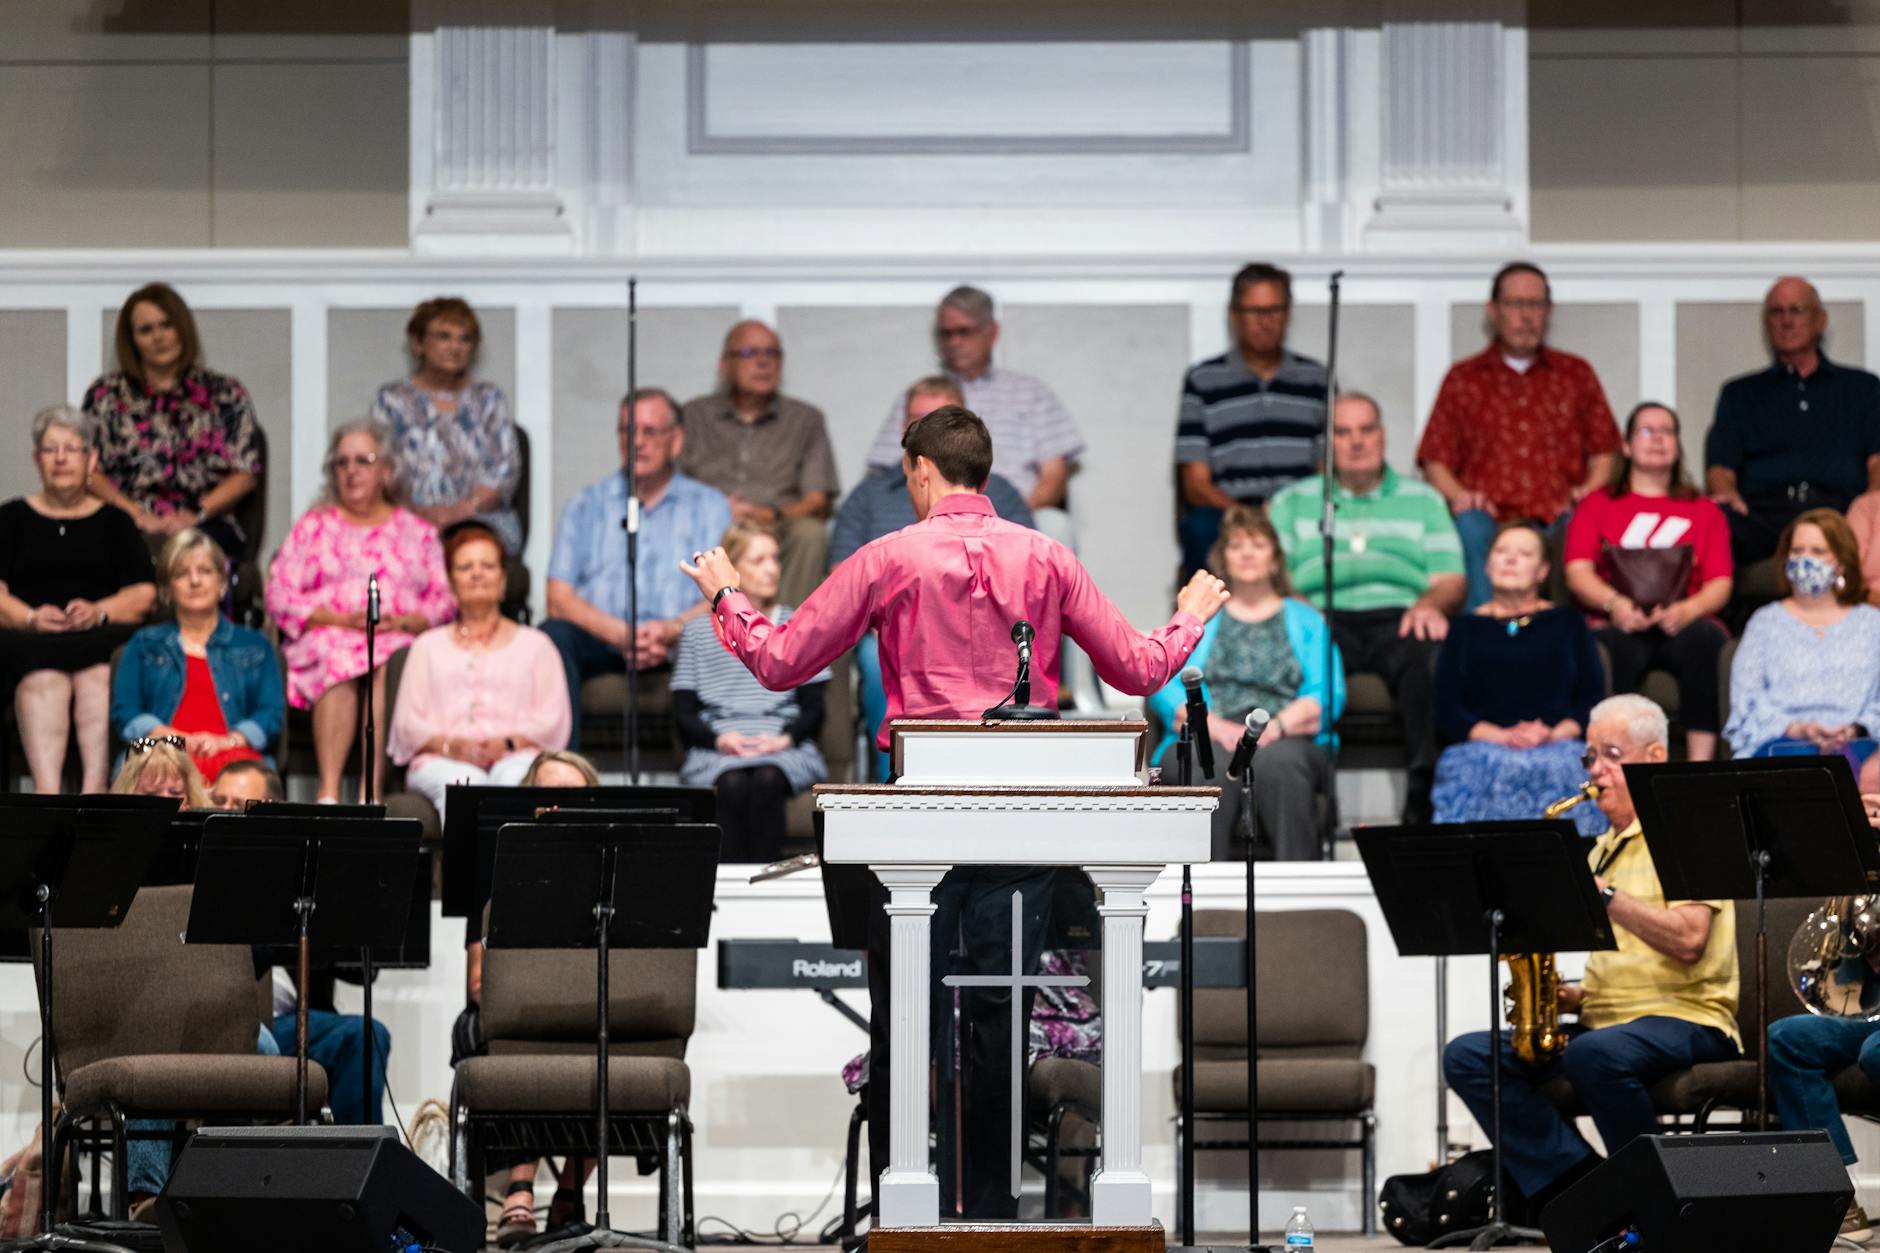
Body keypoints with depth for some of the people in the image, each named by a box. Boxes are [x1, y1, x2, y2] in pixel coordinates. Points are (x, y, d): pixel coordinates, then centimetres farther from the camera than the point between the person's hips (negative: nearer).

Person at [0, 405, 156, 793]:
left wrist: (98, 612, -12)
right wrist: (31, 617, -15)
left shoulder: (113, 522, 23)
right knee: (44, 677, -36)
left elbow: (145, 593, 10)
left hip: (102, 637, 1)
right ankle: (47, 792, -55)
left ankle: (95, 789, -51)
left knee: (99, 674, -36)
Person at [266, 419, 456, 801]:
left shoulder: (418, 532, 23)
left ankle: (372, 789, -46)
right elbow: (279, 597, 8)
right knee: (338, 663, -37)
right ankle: (329, 790, -47)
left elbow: (445, 602, 12)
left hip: (399, 643, 0)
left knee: (389, 668, -37)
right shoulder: (313, 526, 21)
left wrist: (402, 622, -9)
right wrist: (343, 619, -7)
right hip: (326, 638, 0)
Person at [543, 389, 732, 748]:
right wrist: (622, 634, -12)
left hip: (681, 643, -1)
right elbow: (559, 599, 7)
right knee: (552, 635, -32)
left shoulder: (710, 506, 18)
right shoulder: (587, 505, 20)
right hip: (600, 639, 1)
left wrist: (671, 630, -18)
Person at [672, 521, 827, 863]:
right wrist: (720, 739, -13)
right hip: (716, 750, -1)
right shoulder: (698, 633, 14)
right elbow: (684, 715, 8)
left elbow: (813, 710, 11)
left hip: (783, 749, 1)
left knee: (767, 780, -34)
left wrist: (786, 738, -10)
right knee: (732, 784, -34)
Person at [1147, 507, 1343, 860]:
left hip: (1285, 738, 0)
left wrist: (1275, 726, -12)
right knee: (1212, 765, -37)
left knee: (1278, 763, -38)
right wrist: (1217, 726, -11)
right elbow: (1166, 688, 9)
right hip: (1206, 738, 0)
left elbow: (1328, 696, 9)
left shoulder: (1306, 620, 25)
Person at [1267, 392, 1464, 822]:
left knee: (1434, 654, -37)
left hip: (1399, 620, 0)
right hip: (1327, 620, 0)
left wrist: (1430, 603, -10)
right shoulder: (1292, 502, 24)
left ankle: (1423, 791, -36)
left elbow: (1451, 581, 15)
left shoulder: (1423, 500, 25)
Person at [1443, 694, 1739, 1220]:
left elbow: (1687, 940, -18)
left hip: (1683, 1018, -8)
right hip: (1605, 1019, 8)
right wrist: (1570, 995, 6)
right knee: (1466, 1056, -11)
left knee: (1595, 1054, -40)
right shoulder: (1603, 850, 22)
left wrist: (1603, 892, -19)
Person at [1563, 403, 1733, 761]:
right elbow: (1578, 572, 7)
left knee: (1704, 636, -36)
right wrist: (1615, 604, -15)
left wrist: (1686, 610, -14)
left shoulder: (1704, 512, 24)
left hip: (1683, 626, 1)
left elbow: (1720, 584, 9)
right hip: (1619, 625, -1)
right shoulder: (1597, 505, 23)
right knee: (1619, 645, -38)